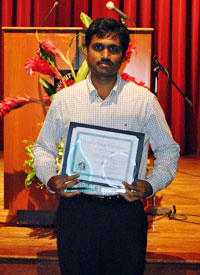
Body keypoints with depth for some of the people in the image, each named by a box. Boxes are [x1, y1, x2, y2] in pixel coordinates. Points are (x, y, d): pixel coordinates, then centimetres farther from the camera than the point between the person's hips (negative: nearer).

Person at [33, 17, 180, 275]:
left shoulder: (144, 100, 2)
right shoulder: (64, 99, 5)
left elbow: (168, 150, 8)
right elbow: (43, 147, 14)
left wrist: (150, 185, -9)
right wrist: (50, 179, -5)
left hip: (126, 212, 0)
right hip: (75, 210, 1)